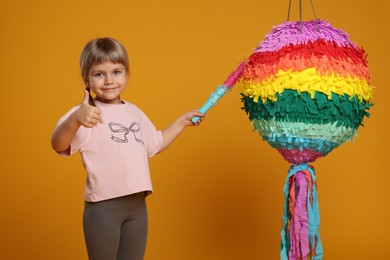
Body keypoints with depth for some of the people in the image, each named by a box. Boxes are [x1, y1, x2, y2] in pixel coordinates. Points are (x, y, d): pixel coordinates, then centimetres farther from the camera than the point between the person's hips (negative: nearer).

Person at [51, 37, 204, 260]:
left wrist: (182, 121, 27)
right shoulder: (85, 114, -10)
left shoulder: (134, 112, 14)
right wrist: (75, 119, -45)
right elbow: (58, 145, -27)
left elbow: (156, 144, 29)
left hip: (138, 205, 6)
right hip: (103, 207, -6)